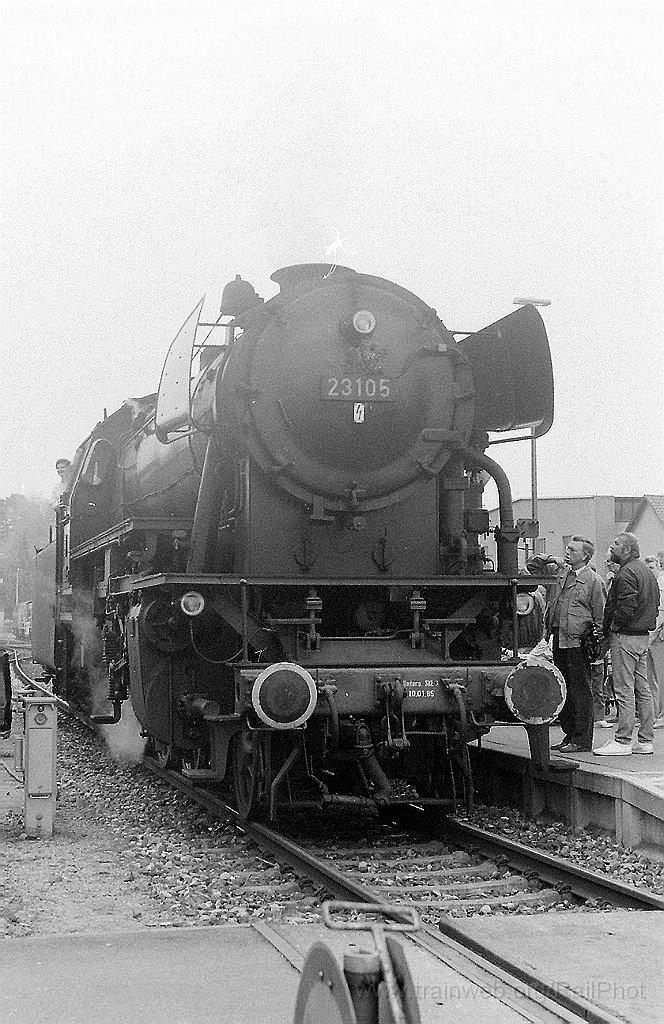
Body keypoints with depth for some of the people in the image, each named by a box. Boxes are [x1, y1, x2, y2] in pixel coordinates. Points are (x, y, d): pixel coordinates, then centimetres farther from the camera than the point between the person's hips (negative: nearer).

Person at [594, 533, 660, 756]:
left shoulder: (626, 573, -14)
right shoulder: (647, 571, 17)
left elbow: (626, 607, -23)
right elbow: (655, 603, 18)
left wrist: (608, 628, -12)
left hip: (625, 637, -10)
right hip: (643, 636, 10)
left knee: (624, 690, -8)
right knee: (642, 689, 10)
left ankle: (622, 741, -7)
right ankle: (645, 741, 14)